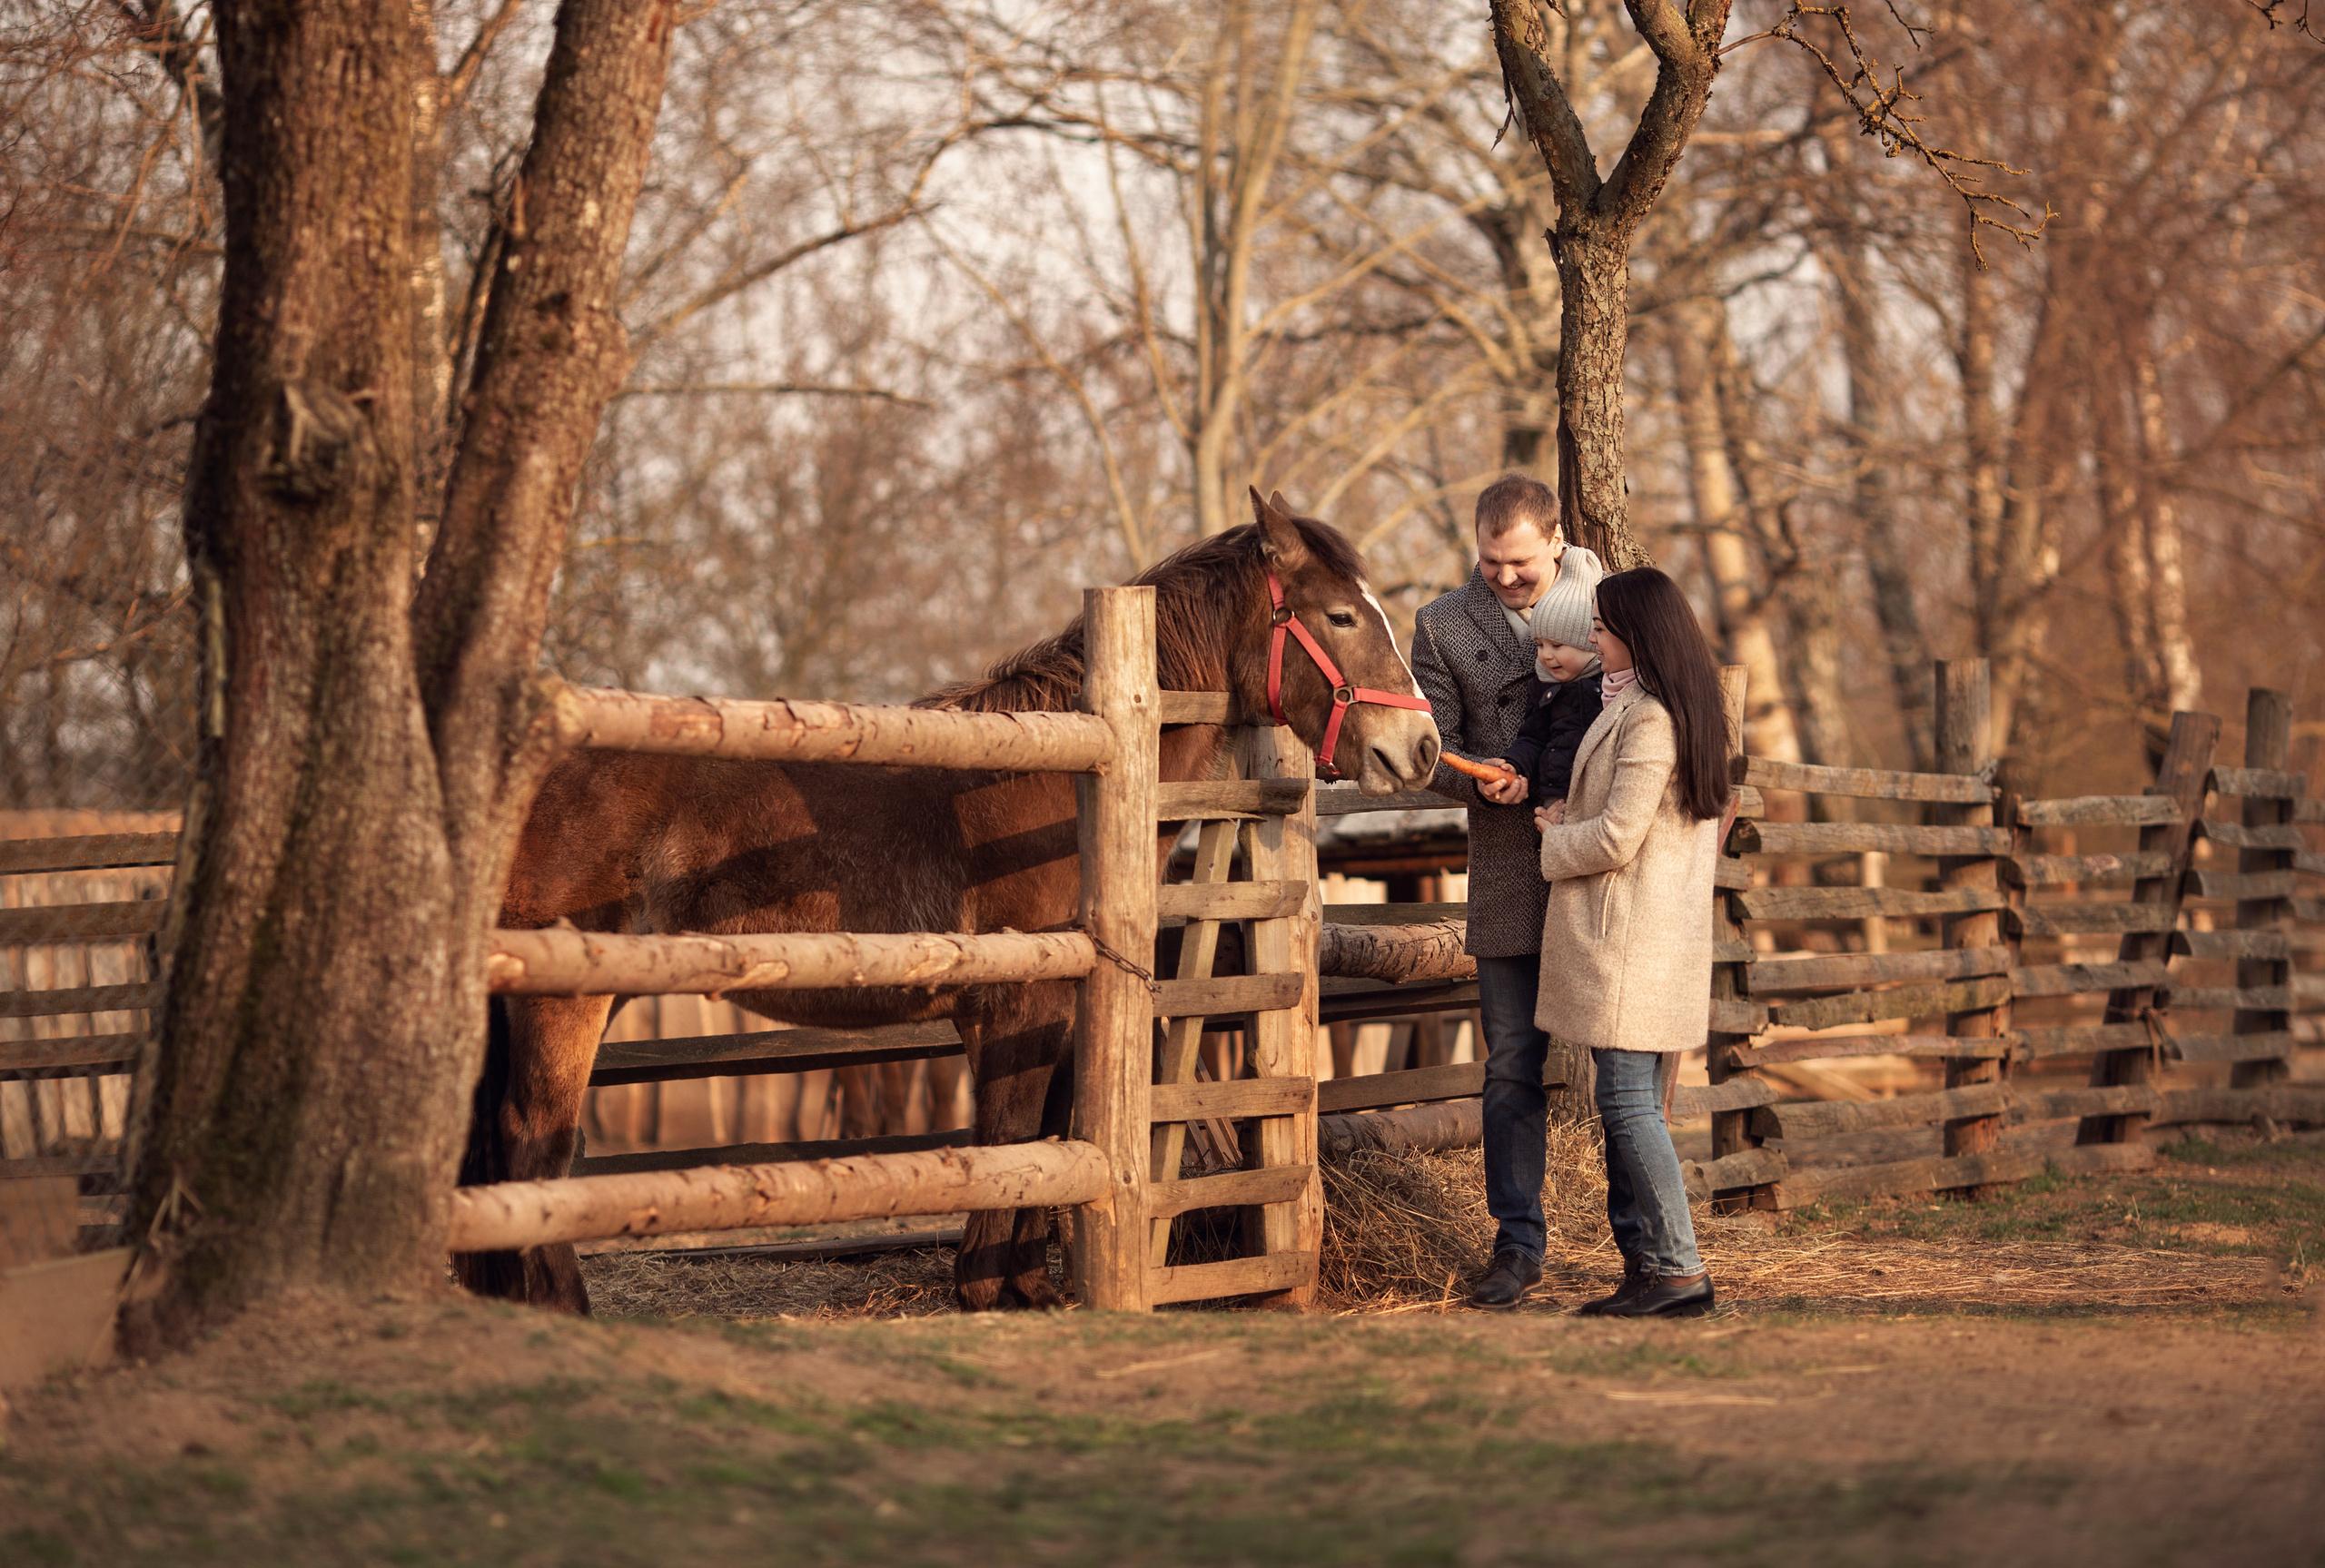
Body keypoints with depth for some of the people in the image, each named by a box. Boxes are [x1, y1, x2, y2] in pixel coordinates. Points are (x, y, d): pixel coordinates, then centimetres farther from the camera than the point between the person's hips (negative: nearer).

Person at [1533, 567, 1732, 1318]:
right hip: (1658, 936, 10)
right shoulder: (1686, 708, 15)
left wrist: (1553, 841, -2)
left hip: (1629, 938, -10)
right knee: (1628, 1105, 12)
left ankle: (1680, 1270, -8)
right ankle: (1644, 1262, 13)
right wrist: (1571, 820, 8)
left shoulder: (1648, 718, -17)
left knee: (1628, 1104, -8)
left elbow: (1616, 839, -20)